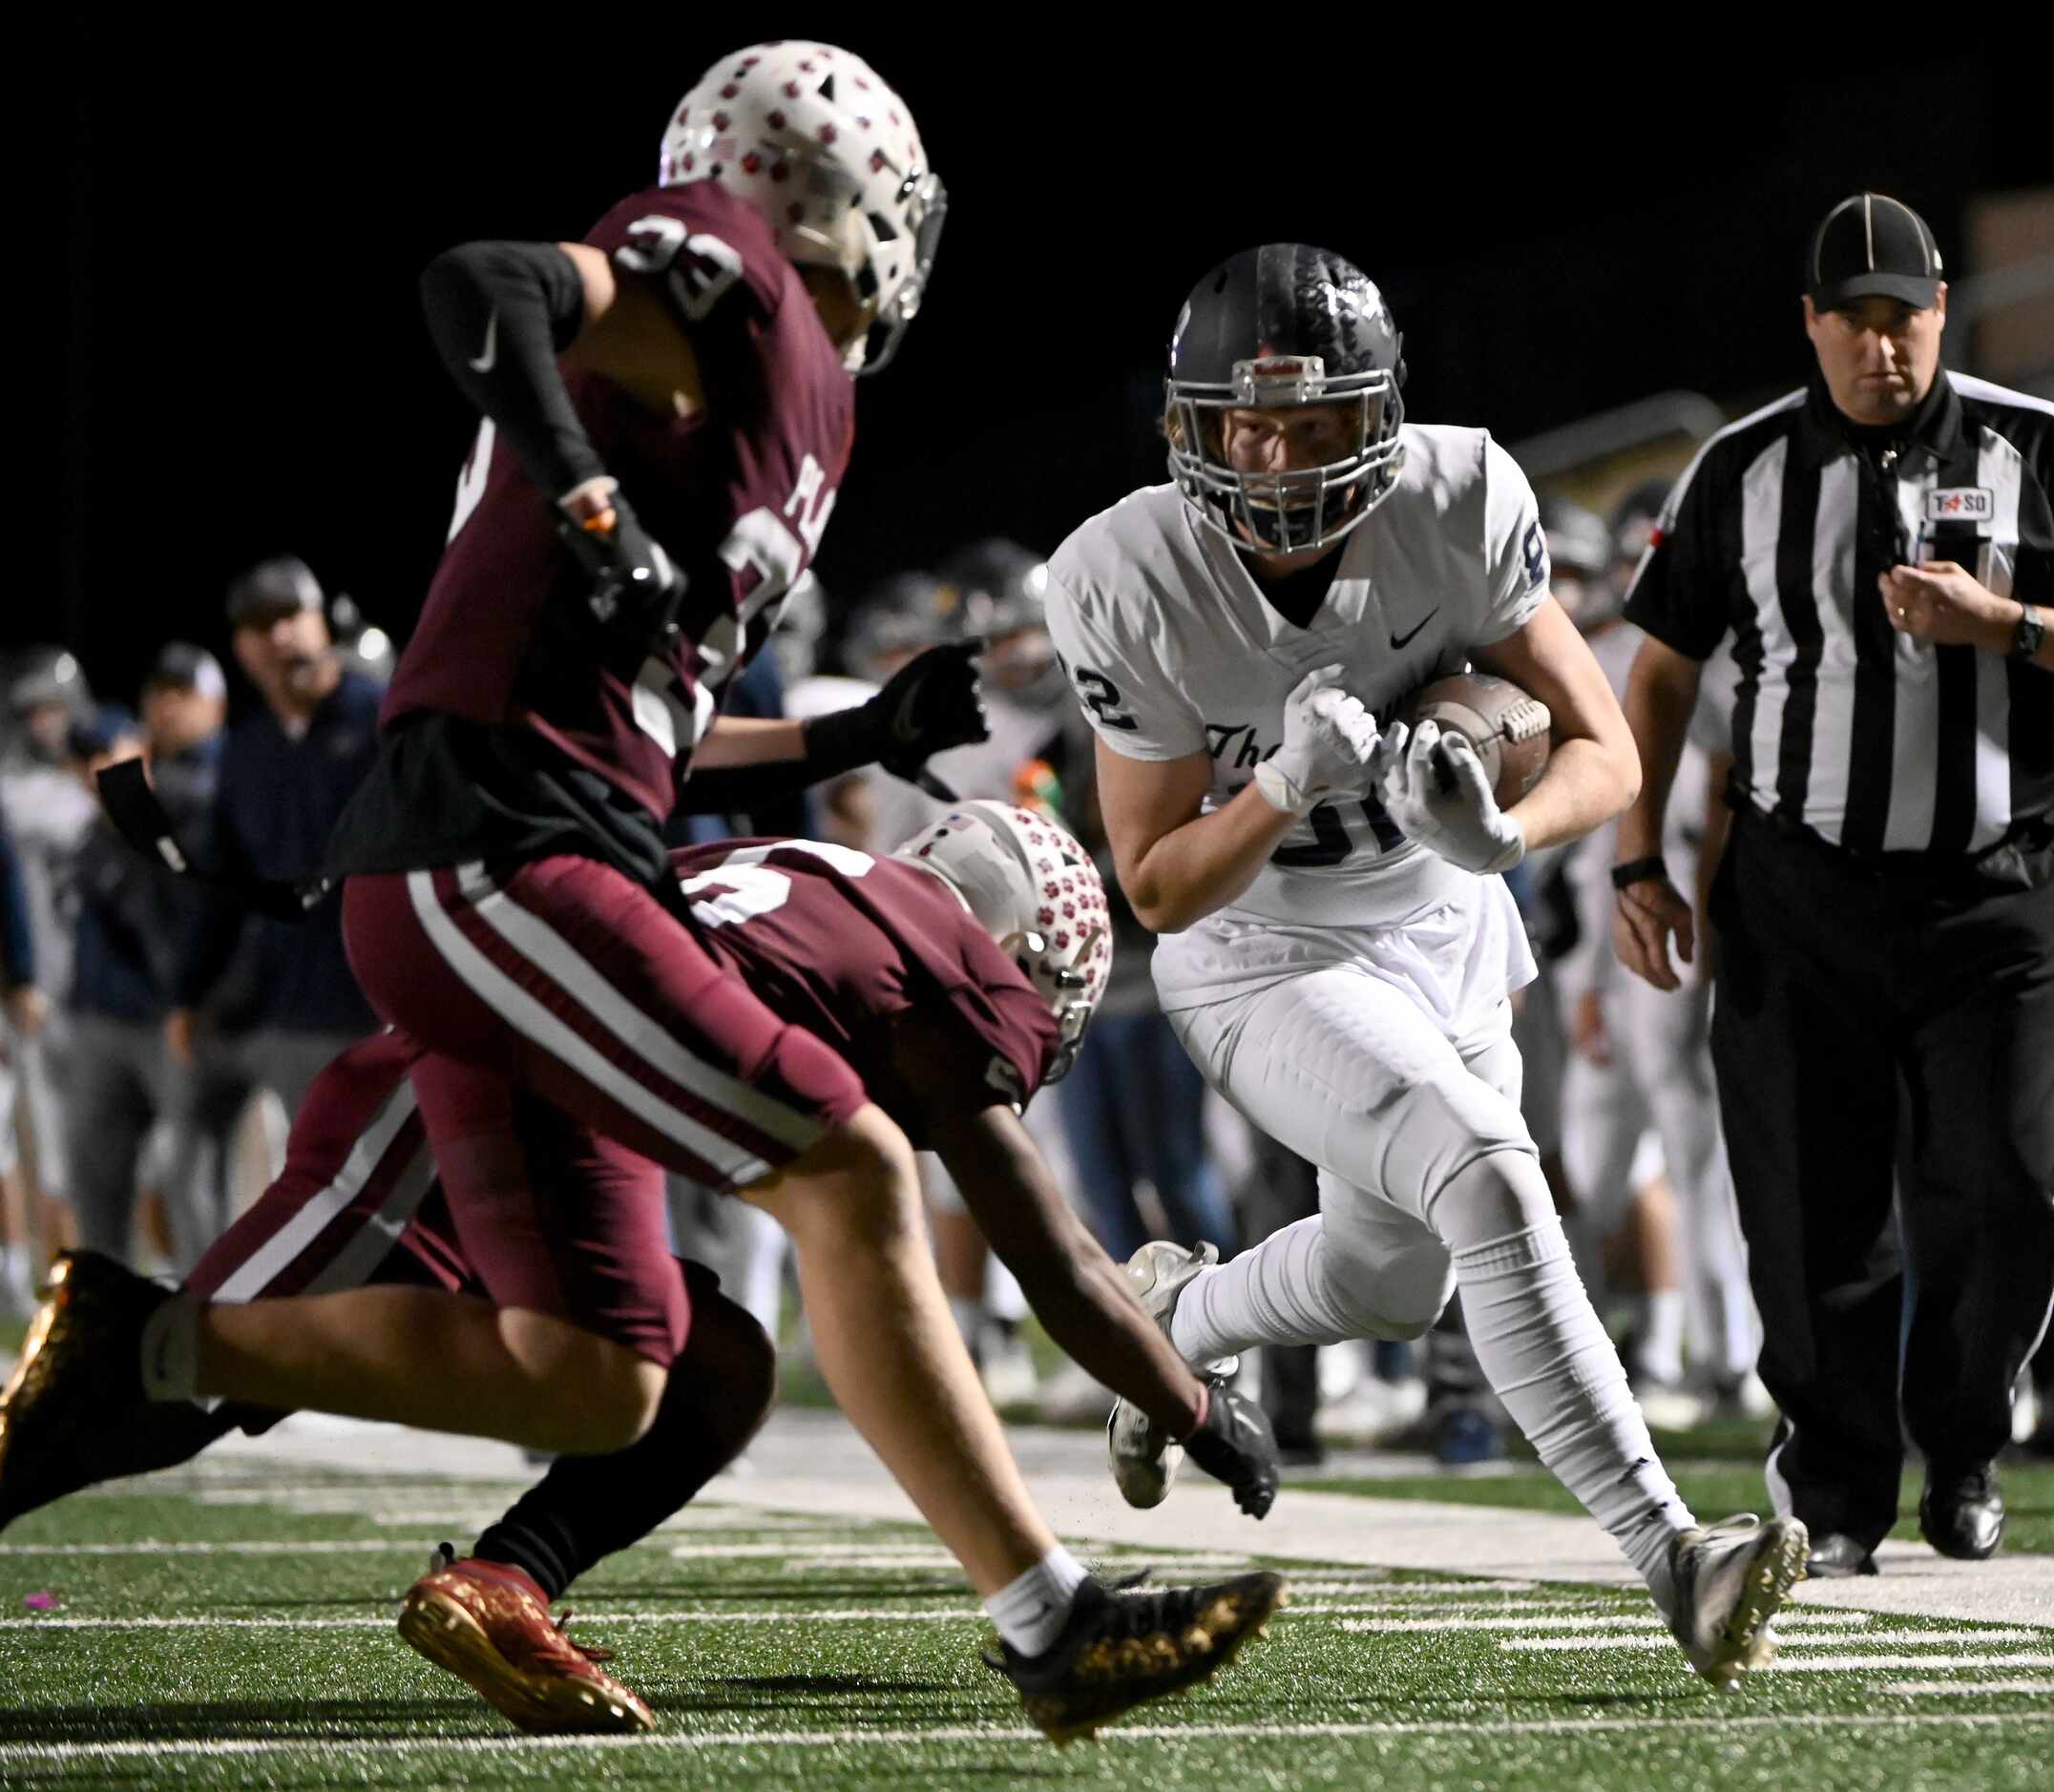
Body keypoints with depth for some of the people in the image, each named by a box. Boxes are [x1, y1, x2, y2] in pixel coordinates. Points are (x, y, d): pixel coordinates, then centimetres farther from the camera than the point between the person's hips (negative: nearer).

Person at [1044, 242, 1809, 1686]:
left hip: (1445, 933, 5)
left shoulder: (1462, 507, -21)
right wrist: (1287, 787, -36)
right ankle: (1670, 1557, -31)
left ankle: (1169, 1318, 53)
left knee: (1395, 1286, 21)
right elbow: (1161, 887, -16)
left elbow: (1606, 756, -15)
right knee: (1490, 1183, -28)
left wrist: (1502, 828, -37)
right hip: (1268, 962, -5)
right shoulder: (1133, 585, -25)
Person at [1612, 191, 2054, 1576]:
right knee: (1813, 1216, -1)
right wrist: (1640, 859, 6)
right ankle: (1838, 1492, 12)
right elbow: (1666, 669, 14)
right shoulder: (1746, 471, 7)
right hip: (1801, 894, 1)